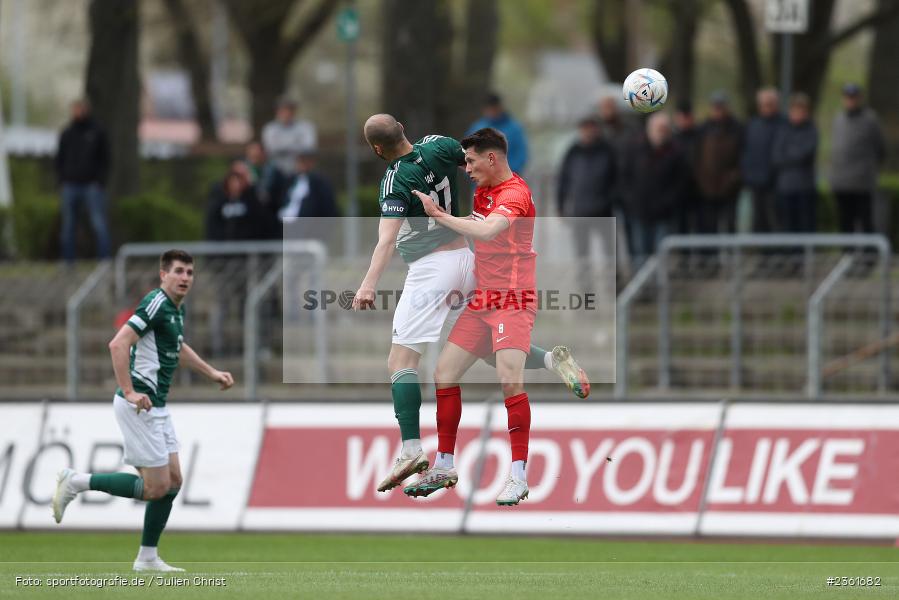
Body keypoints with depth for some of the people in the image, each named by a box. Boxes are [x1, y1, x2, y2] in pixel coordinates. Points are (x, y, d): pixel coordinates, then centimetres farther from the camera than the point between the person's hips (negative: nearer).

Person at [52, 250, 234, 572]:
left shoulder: (177, 309, 13)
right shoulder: (156, 303, -17)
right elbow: (118, 344, -25)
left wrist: (212, 373, 32)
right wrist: (129, 392, -28)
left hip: (157, 406, 10)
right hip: (141, 405, -10)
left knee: (172, 481, 8)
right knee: (156, 486, -9)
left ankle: (147, 558, 14)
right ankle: (77, 482, -1)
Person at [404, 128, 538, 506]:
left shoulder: (514, 194, -15)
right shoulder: (484, 191, 12)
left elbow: (487, 231, -33)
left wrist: (438, 215, -25)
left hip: (512, 301, -9)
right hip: (482, 301, 9)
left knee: (509, 379, -21)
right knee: (444, 373, 6)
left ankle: (518, 477, -17)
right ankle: (444, 467, 16)